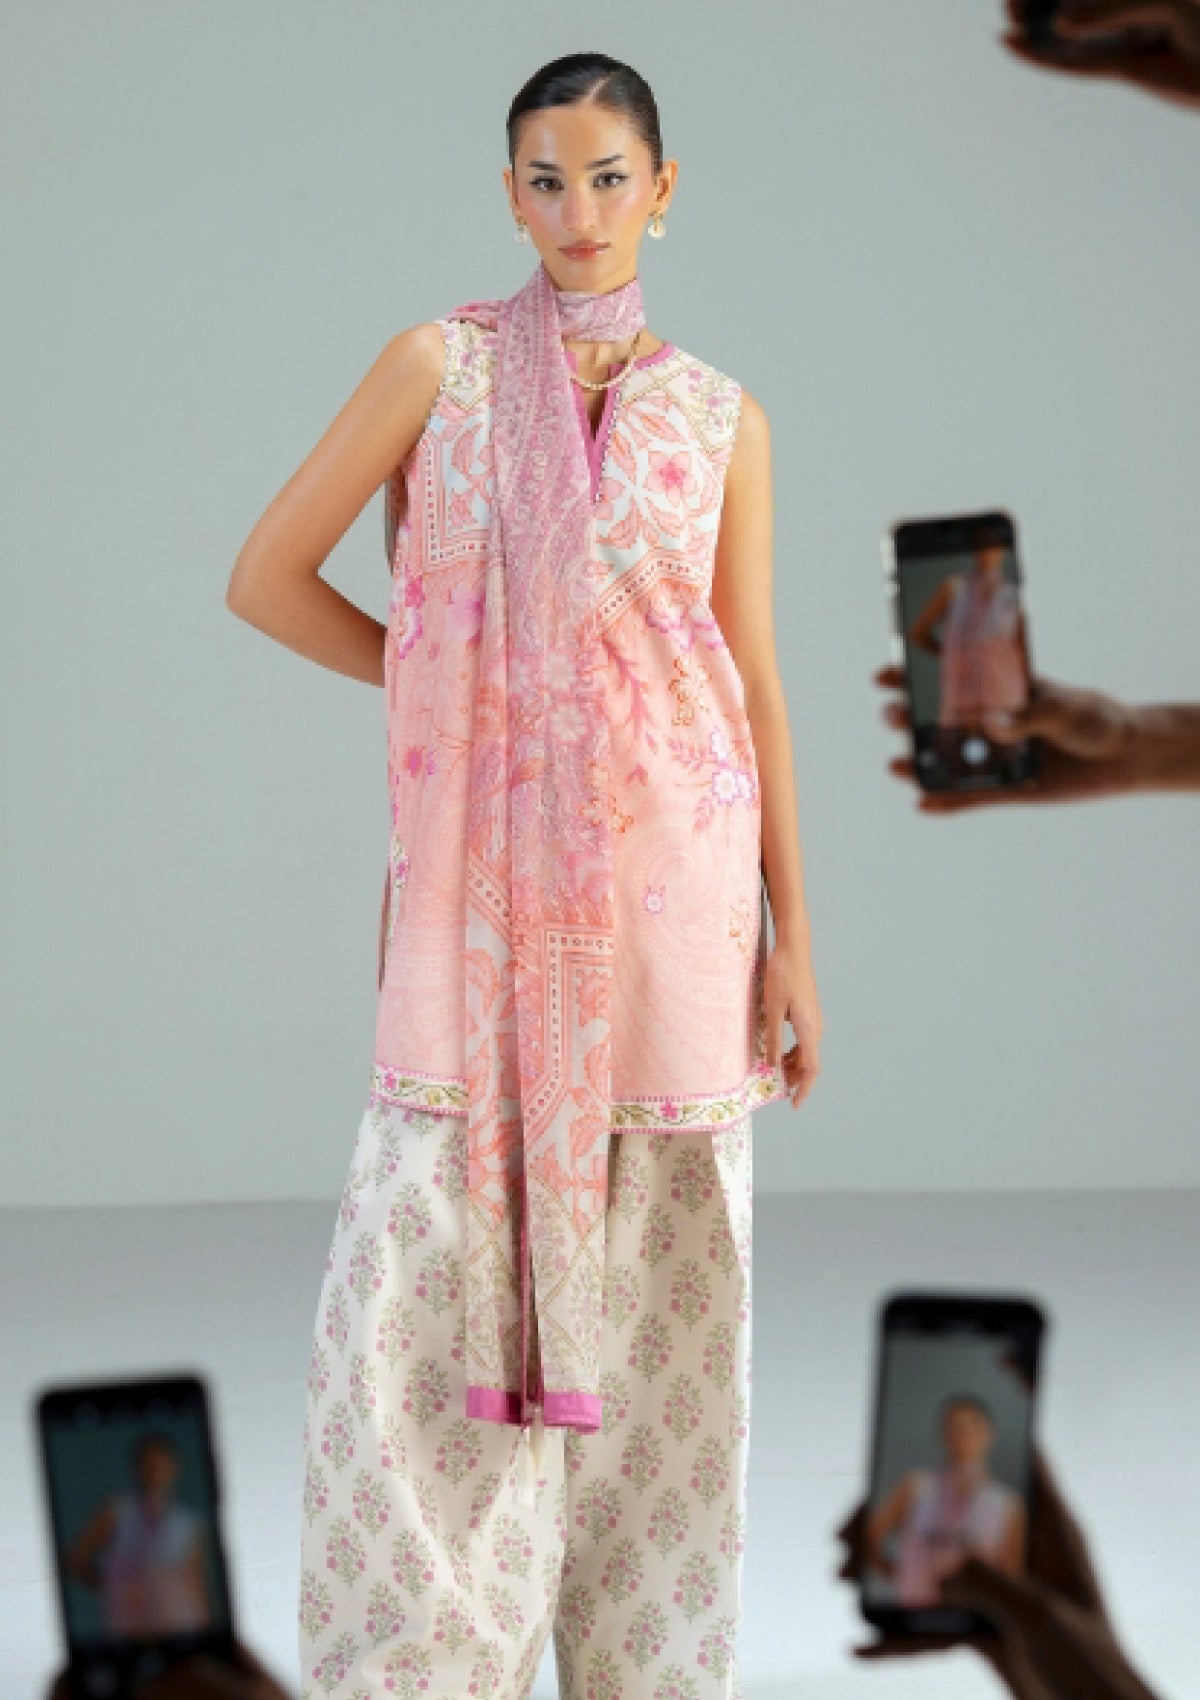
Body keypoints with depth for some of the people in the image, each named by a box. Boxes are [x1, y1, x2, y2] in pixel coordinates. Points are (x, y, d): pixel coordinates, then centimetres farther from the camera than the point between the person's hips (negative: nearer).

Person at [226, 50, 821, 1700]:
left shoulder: (719, 416, 7)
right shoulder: (441, 365, 2)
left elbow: (756, 683, 7)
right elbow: (267, 576, 4)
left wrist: (793, 936, 4)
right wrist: (447, 684, 3)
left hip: (669, 874, 1)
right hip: (483, 872, -1)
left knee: (659, 1283, 5)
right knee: (425, 1271, -3)